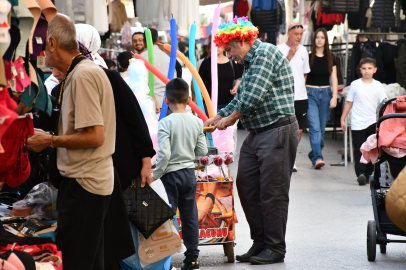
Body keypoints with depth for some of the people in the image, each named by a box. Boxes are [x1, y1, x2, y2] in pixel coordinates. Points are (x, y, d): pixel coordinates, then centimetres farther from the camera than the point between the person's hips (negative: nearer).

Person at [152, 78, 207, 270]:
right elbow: (202, 151, 3)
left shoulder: (165, 123, -15)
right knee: (190, 217, 11)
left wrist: (155, 175, -11)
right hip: (189, 172, 5)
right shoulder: (197, 122, 0)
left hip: (171, 175, -5)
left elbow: (164, 153, -21)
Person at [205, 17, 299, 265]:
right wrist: (216, 119, 16)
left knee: (272, 192, -4)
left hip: (278, 131, -10)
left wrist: (230, 118, -8)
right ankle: (260, 243, 17)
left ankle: (275, 249, 4)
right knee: (246, 186, 9)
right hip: (257, 133, 10)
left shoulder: (266, 53, -12)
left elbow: (254, 96, -20)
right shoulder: (250, 62, 18)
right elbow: (241, 97, 24)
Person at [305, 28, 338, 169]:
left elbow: (334, 79, 9)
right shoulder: (308, 57, 1)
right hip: (311, 93, -3)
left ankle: (314, 155, 20)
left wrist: (334, 97, -2)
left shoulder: (330, 58, 9)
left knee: (321, 128, 6)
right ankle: (318, 157, -20)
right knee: (315, 127, -15)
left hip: (326, 93, 3)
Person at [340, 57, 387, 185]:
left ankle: (369, 174, 17)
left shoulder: (378, 86, 3)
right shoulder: (355, 85, 2)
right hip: (358, 123, -2)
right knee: (359, 150, -9)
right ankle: (360, 173, -17)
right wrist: (343, 118, 8)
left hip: (373, 123, 2)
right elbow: (349, 103, 9)